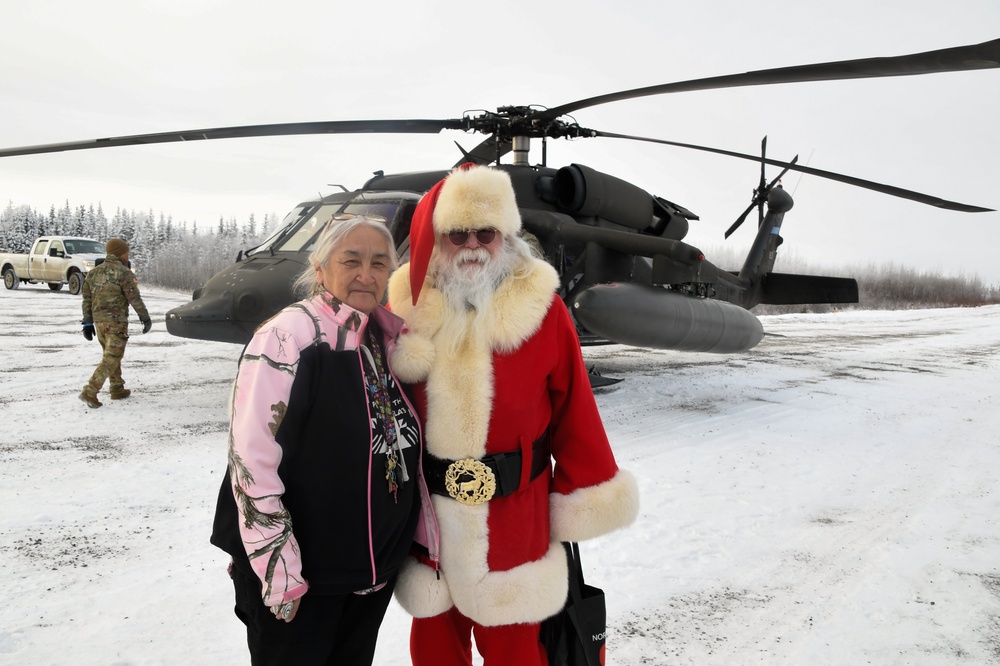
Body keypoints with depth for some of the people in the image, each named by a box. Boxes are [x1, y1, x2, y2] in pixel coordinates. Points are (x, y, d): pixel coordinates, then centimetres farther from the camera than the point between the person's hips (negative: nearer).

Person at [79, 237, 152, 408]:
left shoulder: (94, 273, 11)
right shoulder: (124, 273, -10)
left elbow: (87, 299, 10)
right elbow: (135, 299, -12)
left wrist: (87, 323, 13)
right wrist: (146, 318, -3)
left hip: (99, 320, 7)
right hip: (116, 321, -7)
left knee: (111, 354, 20)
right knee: (111, 359, -4)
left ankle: (117, 389, 28)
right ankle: (90, 392, -13)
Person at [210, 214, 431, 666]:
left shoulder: (386, 339, 3)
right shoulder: (287, 336, -18)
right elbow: (251, 458, -20)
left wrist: (411, 540, 14)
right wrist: (279, 566, -18)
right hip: (300, 576, -6)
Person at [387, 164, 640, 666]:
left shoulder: (540, 310, -9)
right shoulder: (407, 307, -4)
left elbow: (573, 413, -6)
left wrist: (583, 500, -4)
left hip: (513, 520, -2)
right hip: (426, 516, 2)